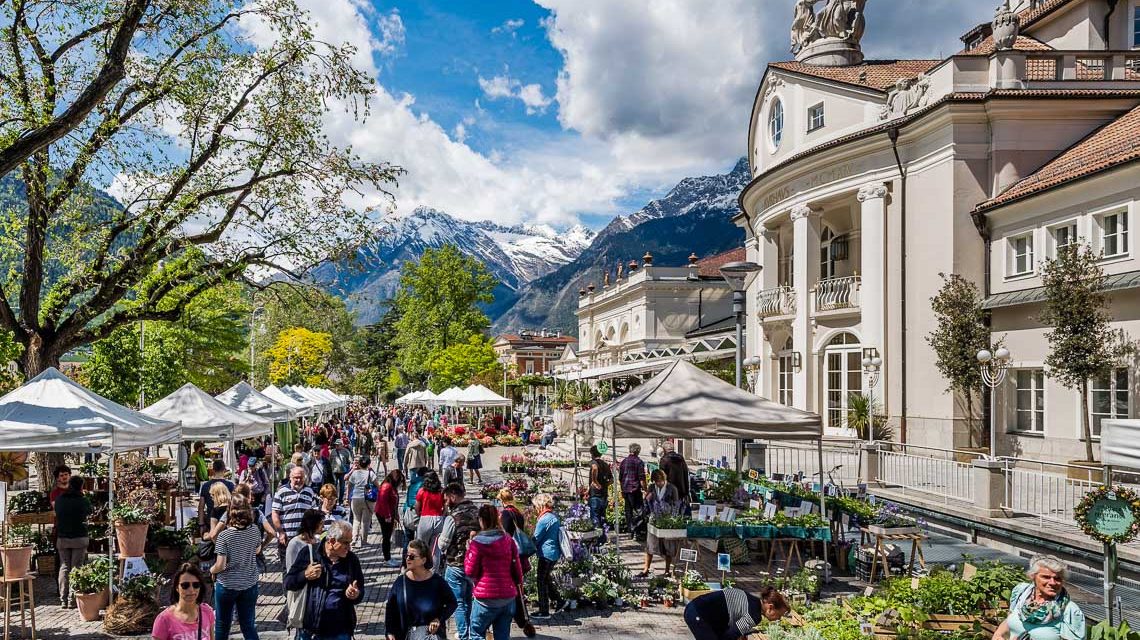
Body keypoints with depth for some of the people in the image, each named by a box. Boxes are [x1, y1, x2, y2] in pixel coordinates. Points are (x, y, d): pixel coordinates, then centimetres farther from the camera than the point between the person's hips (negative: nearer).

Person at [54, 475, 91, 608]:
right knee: (76, 568, 0)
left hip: (62, 538, 3)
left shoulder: (59, 499, 1)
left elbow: (55, 511, 19)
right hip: (79, 538, -3)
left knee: (64, 567, 8)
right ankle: (72, 599, -2)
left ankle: (63, 600, 6)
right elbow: (89, 514, 12)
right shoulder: (83, 501, -6)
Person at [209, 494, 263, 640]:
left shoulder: (224, 536, -20)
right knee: (249, 625, 11)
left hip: (227, 585, -3)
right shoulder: (255, 531, -8)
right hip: (250, 584, 3)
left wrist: (211, 570, 2)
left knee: (223, 625, 18)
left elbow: (220, 565, -18)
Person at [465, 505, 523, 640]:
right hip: (508, 596, 5)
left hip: (486, 598, -5)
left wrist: (468, 551, 5)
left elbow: (470, 571, -6)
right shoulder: (508, 540, 3)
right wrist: (518, 583, 21)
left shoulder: (477, 542, -11)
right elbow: (517, 567, 7)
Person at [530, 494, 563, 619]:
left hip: (546, 554, -9)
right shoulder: (555, 517, 7)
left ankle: (544, 611, 9)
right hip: (555, 553, 9)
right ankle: (559, 600, 24)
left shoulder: (543, 520, -19)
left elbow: (536, 539, -13)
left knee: (542, 581, 2)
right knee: (546, 578, 22)